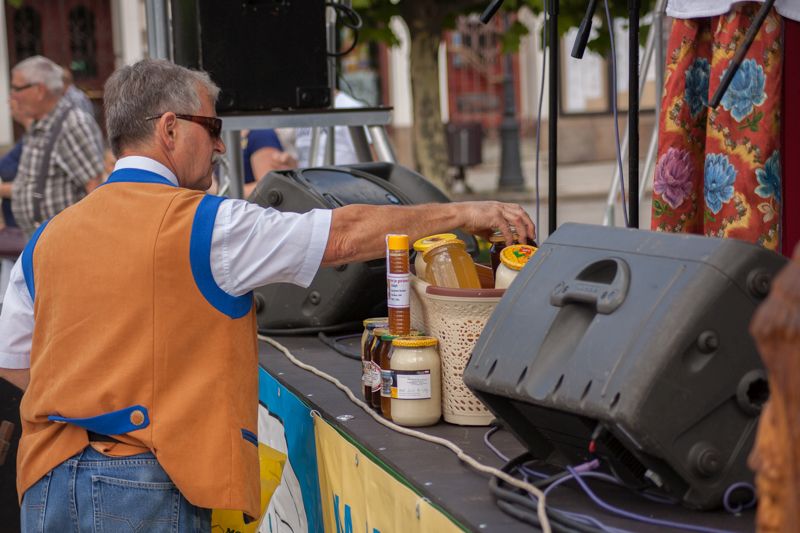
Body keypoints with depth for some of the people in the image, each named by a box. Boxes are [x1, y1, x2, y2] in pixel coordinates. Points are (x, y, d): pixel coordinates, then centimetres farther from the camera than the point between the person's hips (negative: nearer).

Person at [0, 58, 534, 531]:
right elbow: (345, 234, -4)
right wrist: (460, 214, 5)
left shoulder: (47, 238, 10)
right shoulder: (205, 223, -9)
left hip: (47, 484, 6)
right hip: (145, 485, -6)